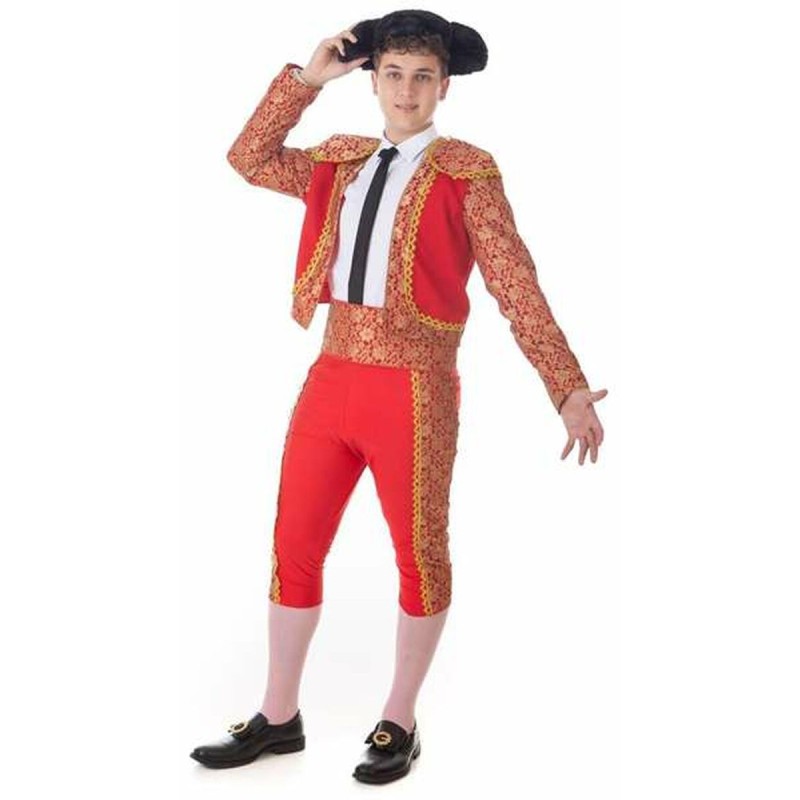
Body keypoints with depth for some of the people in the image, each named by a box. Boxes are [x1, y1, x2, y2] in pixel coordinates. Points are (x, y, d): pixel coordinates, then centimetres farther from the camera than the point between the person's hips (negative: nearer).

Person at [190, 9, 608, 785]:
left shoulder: (467, 172, -3)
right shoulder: (342, 162, 13)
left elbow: (517, 287, -6)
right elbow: (249, 159, 16)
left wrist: (569, 390, -12)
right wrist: (305, 77, 8)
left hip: (414, 391, -5)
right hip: (331, 379, 5)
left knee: (419, 557, 8)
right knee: (294, 548, 9)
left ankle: (399, 725, 24)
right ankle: (278, 718, 24)